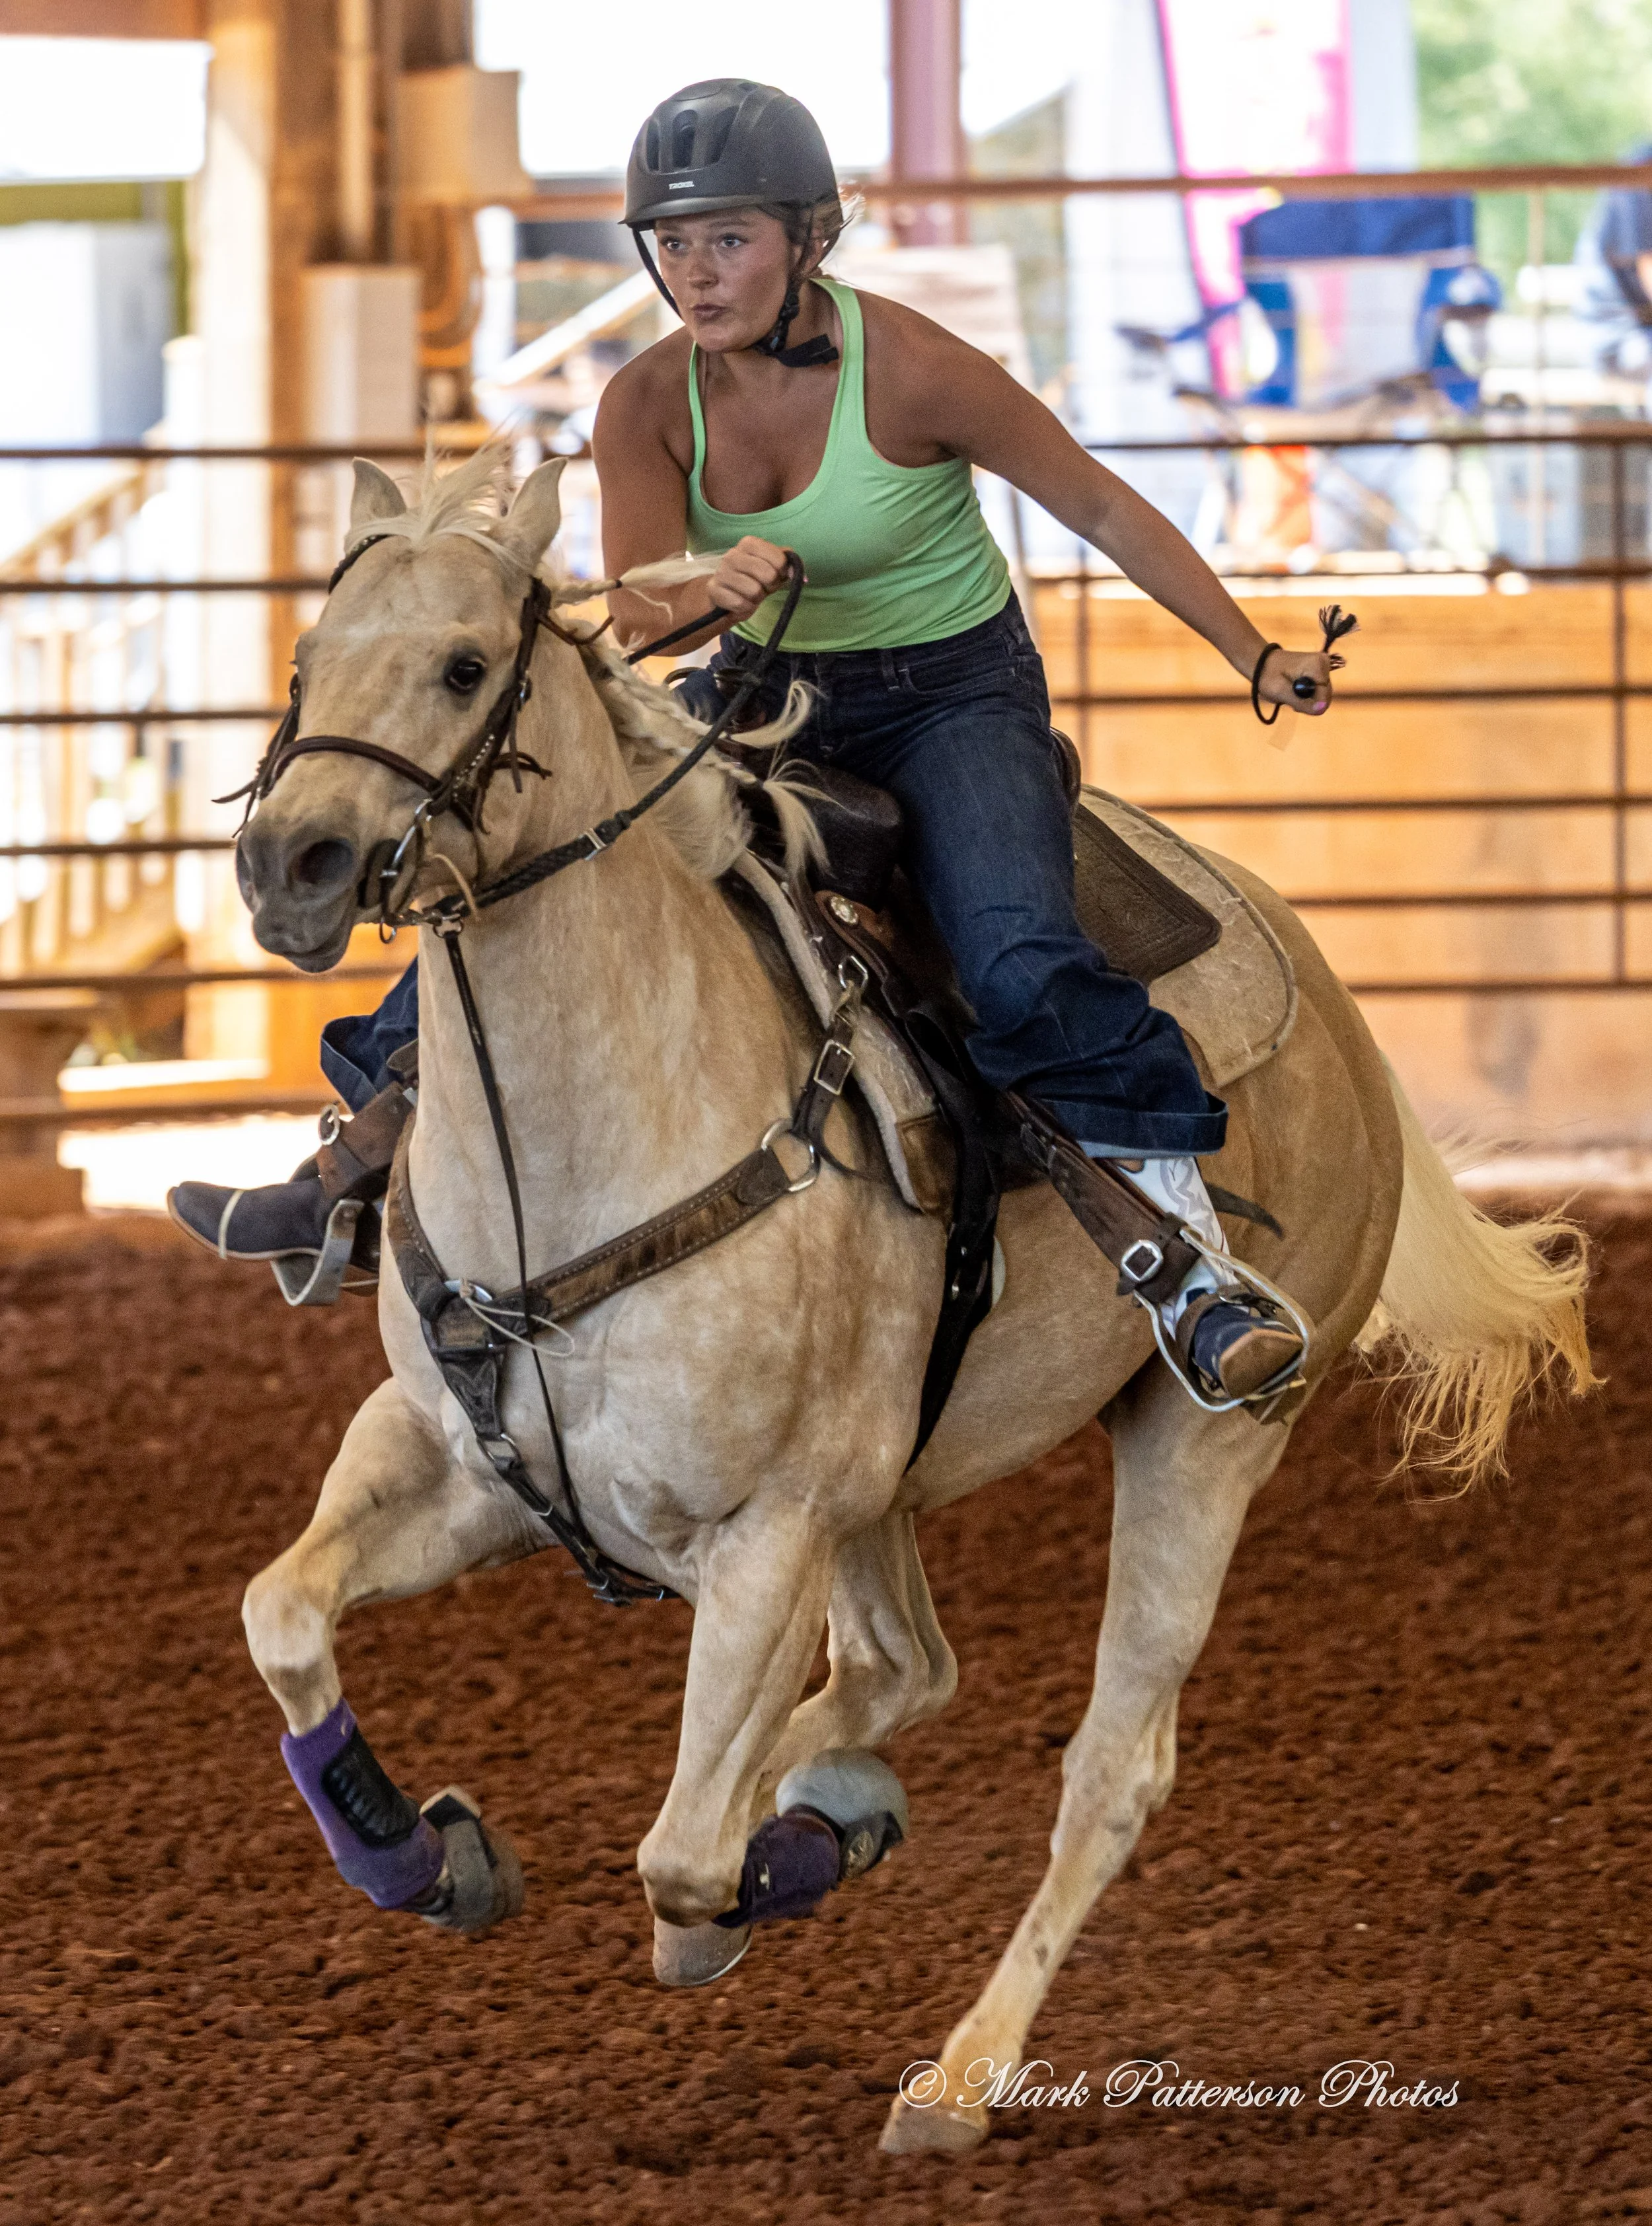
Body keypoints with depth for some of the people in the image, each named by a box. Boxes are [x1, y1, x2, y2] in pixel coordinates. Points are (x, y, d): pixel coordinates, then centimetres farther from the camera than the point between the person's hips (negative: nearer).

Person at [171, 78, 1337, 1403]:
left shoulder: (908, 370, -22)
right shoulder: (649, 407, -9)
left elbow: (1103, 510, -12)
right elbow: (635, 613, -18)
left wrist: (1258, 659, -7)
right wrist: (712, 590, -42)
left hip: (955, 698, -5)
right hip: (764, 698, 5)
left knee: (1022, 966, -31)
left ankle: (1193, 1260, -28)